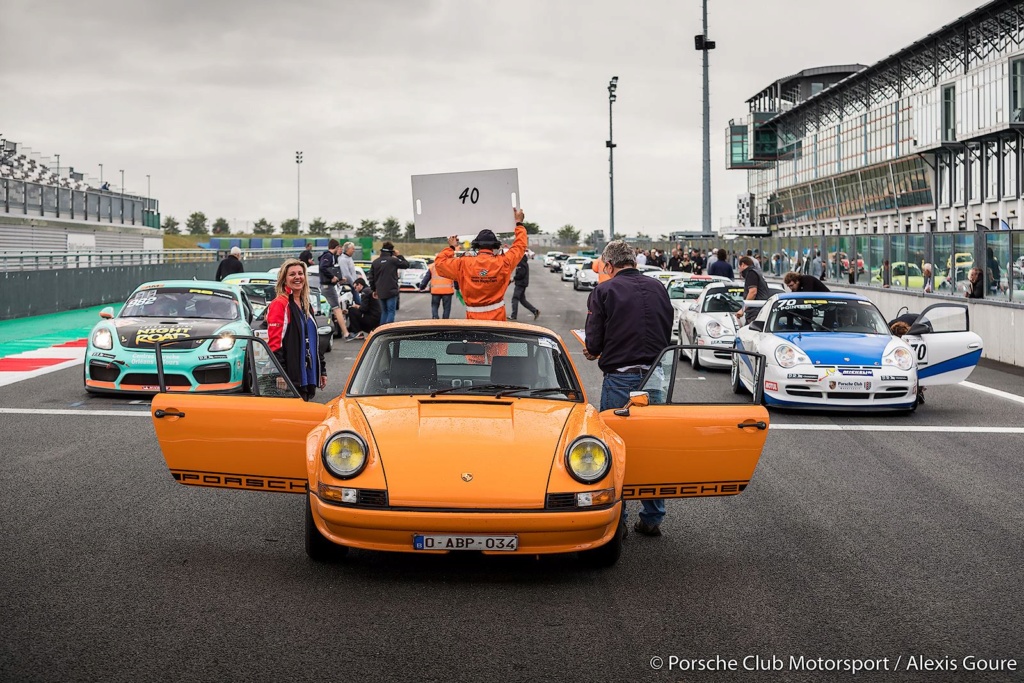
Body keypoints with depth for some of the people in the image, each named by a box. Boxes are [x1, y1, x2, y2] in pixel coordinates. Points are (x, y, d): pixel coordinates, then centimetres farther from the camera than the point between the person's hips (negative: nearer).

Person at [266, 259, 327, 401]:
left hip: (308, 376, 8)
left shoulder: (306, 306, 19)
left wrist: (322, 370, 21)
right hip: (291, 376, -8)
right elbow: (274, 342, -16)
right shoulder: (279, 304, -9)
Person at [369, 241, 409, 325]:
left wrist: (374, 290, 21)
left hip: (380, 292, 6)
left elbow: (371, 278, 11)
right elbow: (406, 264, 1)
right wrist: (399, 256, 11)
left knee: (384, 312, 16)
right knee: (391, 312, -3)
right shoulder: (393, 260, -10)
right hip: (391, 291, -5)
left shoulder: (375, 262, 7)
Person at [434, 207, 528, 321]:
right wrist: (519, 223, 24)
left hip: (474, 319, 0)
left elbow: (440, 262, 7)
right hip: (497, 318, 0)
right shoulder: (503, 263, -6)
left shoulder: (463, 264, -8)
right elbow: (520, 246, 11)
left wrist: (451, 248, 23)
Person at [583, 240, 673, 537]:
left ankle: (616, 518, 8)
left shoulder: (604, 291, -6)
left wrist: (593, 352, 15)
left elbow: (594, 345, -8)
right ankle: (652, 518, 16)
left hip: (620, 378, -4)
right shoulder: (658, 288, 7)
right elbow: (668, 334, 13)